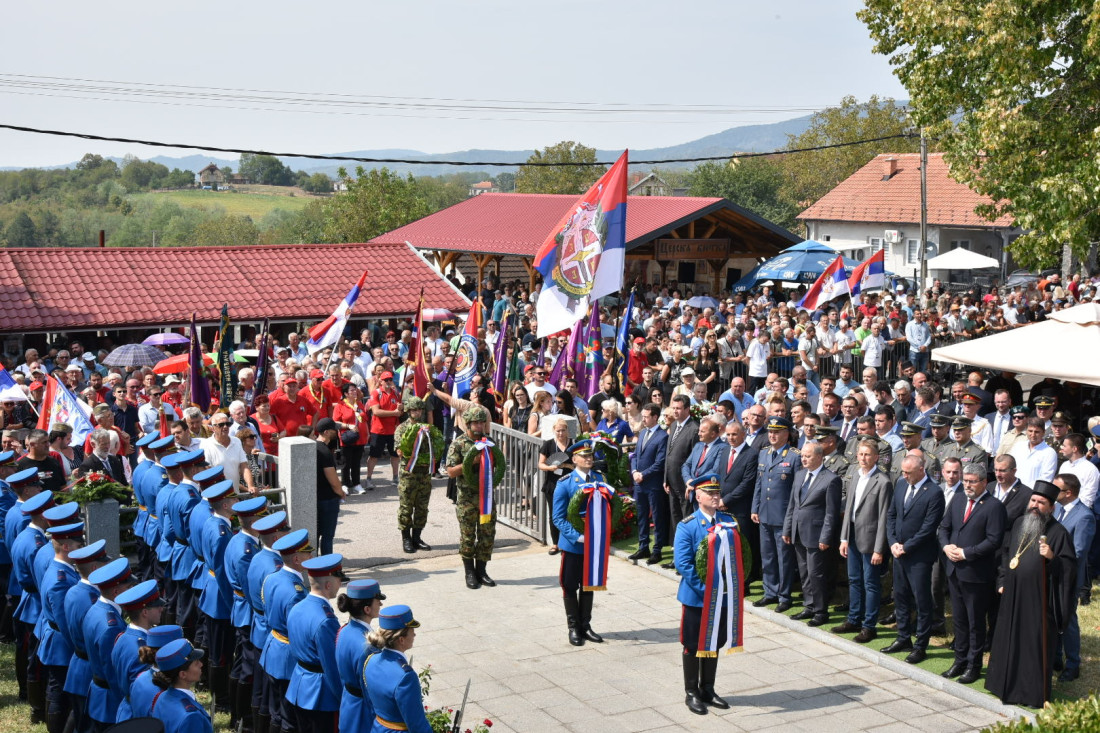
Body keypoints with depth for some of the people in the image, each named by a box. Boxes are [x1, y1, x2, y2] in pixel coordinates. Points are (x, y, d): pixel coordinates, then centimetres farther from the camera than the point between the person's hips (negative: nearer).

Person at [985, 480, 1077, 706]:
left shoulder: (1058, 533, -10)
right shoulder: (1019, 524, 10)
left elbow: (1070, 566, -12)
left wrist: (1052, 558, -29)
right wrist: (1002, 581, 16)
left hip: (1038, 599, -7)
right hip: (1013, 596, 7)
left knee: (1036, 645, 0)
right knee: (1009, 641, 14)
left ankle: (1036, 694, 11)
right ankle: (1008, 685, 28)